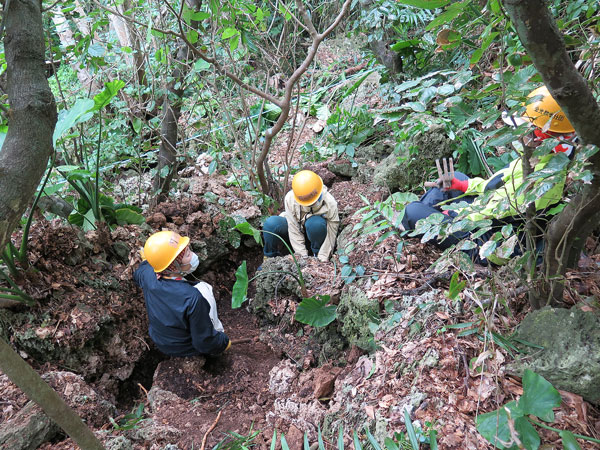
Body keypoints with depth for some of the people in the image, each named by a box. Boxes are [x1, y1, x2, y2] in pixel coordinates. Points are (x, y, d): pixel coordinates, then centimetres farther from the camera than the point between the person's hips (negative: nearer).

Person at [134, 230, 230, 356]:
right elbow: (204, 344, -27)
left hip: (159, 342, 5)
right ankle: (216, 330, 19)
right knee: (204, 289, 1)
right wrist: (225, 342, -7)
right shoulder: (193, 298, -39)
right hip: (187, 349, -5)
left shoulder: (147, 274, -22)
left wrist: (147, 259, 28)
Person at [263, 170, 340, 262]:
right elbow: (293, 229, -21)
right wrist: (303, 255, -23)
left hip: (316, 233, -2)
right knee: (271, 223, -27)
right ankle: (271, 257, -3)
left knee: (316, 222, -39)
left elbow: (331, 234, -19)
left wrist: (323, 259, -23)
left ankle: (317, 254, -14)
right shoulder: (290, 198, -24)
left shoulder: (330, 203, -26)